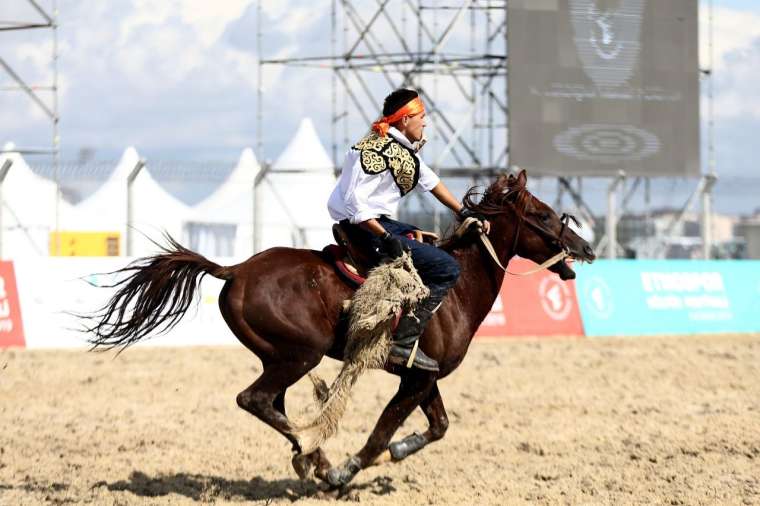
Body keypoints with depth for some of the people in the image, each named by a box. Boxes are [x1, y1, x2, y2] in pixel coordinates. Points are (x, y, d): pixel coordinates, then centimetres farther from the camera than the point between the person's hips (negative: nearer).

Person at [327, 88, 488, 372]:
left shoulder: (402, 149, 11)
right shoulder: (377, 152, -21)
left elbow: (430, 180, 22)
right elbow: (355, 201, -27)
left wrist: (463, 213, 20)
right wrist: (386, 237, -30)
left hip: (377, 222, 11)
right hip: (363, 229, -11)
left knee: (427, 240, 31)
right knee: (446, 268, -14)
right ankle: (405, 341, -18)